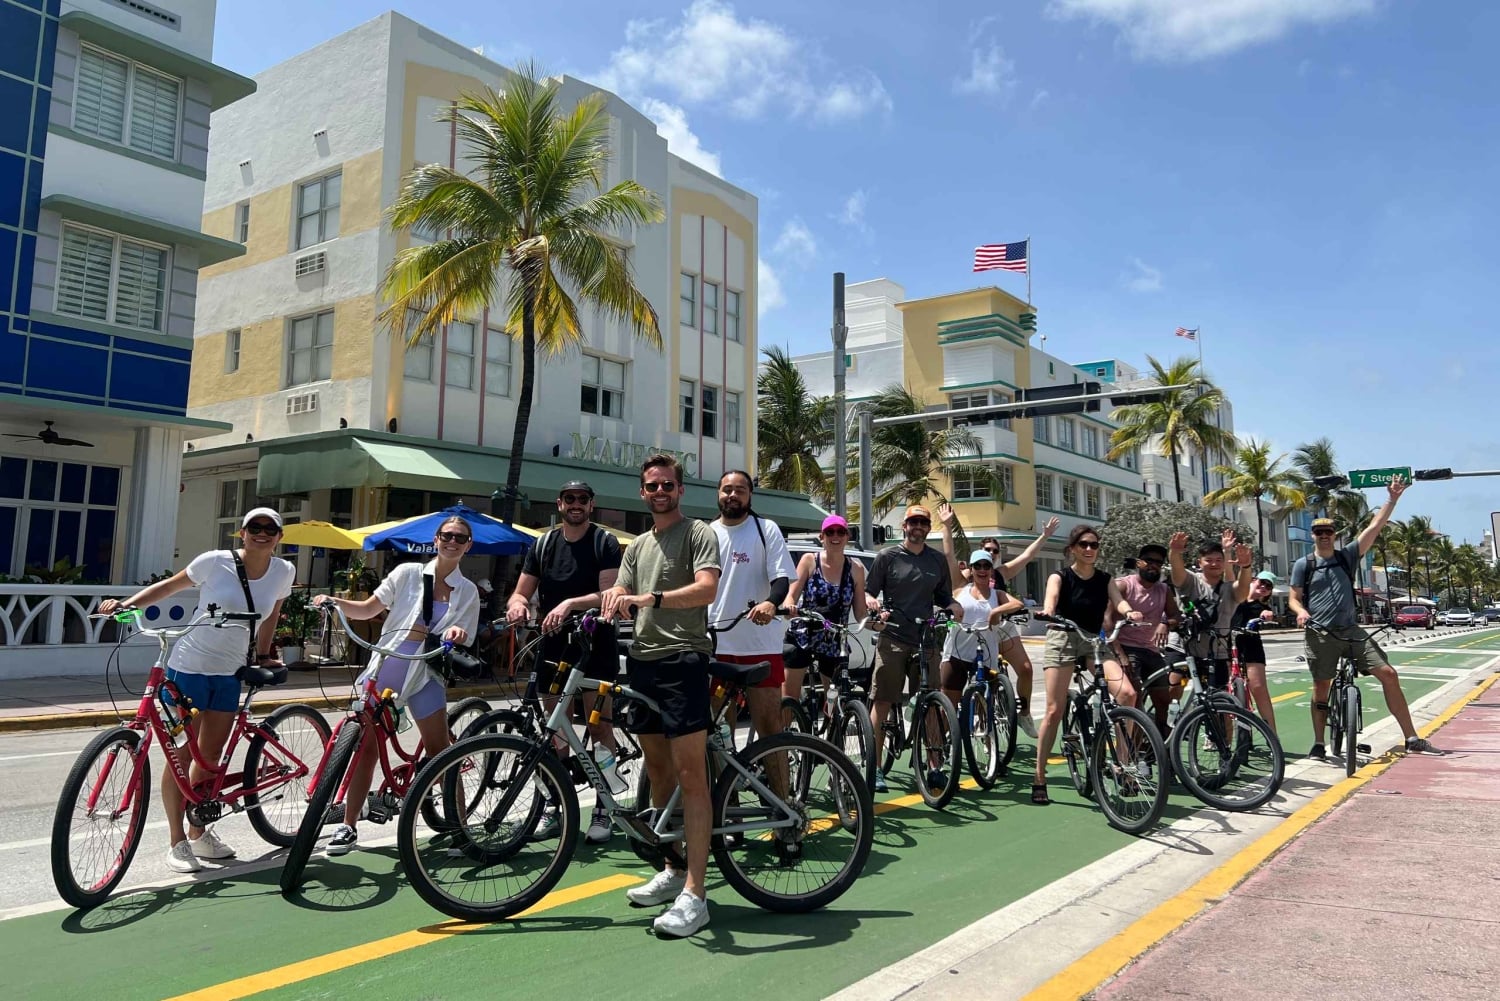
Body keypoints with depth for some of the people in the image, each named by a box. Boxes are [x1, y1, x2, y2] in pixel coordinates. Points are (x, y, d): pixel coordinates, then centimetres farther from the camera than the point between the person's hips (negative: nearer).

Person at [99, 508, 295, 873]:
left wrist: (263, 655, 16)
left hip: (229, 674, 4)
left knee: (210, 756, 12)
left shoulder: (283, 572, -4)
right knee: (182, 755, -1)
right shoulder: (215, 562, -14)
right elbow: (170, 585, 0)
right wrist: (127, 604, -12)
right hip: (190, 667, -4)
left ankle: (198, 832, 28)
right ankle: (177, 841, 11)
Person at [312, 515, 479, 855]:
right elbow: (368, 609, 5)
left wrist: (457, 634, -20)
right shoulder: (408, 573, 1)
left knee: (440, 752, -2)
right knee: (367, 748, 1)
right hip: (385, 668, 0)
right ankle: (349, 826, 13)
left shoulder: (468, 591, 3)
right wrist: (335, 602, -12)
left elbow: (461, 646, 3)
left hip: (425, 676, 0)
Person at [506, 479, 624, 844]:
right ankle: (553, 805, 18)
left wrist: (571, 603, -31)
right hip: (554, 644, 4)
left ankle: (602, 809, 7)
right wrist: (518, 604, -17)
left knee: (599, 726, -1)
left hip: (595, 646, -4)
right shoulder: (543, 545, 9)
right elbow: (521, 592, 7)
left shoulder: (605, 542, -4)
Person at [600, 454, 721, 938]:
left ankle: (694, 894, -9)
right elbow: (620, 599, 14)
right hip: (641, 661, 8)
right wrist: (610, 604, -10)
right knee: (657, 769, 13)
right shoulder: (638, 546, 22)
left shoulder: (699, 534, 0)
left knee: (690, 774, -10)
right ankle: (673, 870, 25)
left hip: (682, 659, -7)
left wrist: (652, 598, -30)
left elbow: (706, 589, -17)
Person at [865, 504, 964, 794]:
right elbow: (868, 591, 6)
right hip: (893, 639, -3)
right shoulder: (888, 556, 4)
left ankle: (934, 767, 12)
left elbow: (943, 596, 22)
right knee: (882, 703, -3)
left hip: (926, 640, 3)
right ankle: (875, 768, 4)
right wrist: (875, 605, -15)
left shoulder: (938, 560, 14)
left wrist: (954, 606, 1)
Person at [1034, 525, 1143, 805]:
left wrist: (1129, 612, -32)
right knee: (1054, 711, -9)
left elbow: (1118, 600, -8)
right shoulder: (1060, 577, 0)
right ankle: (1039, 778, 1)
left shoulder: (1105, 579, 10)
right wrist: (1047, 613, -43)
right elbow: (1050, 600, -19)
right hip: (1062, 640, -3)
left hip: (1094, 642, 3)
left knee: (1127, 693, -20)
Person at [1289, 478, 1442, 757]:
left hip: (1350, 631, 3)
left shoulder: (1347, 556, 7)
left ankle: (1412, 740, 2)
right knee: (1321, 687, 2)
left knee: (1388, 674, -5)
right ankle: (1318, 743, 13)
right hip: (1320, 635, -2)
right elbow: (1294, 599, 5)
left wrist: (1392, 499, -3)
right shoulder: (1303, 565, 2)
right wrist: (1301, 612, -17)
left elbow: (1374, 528, 3)